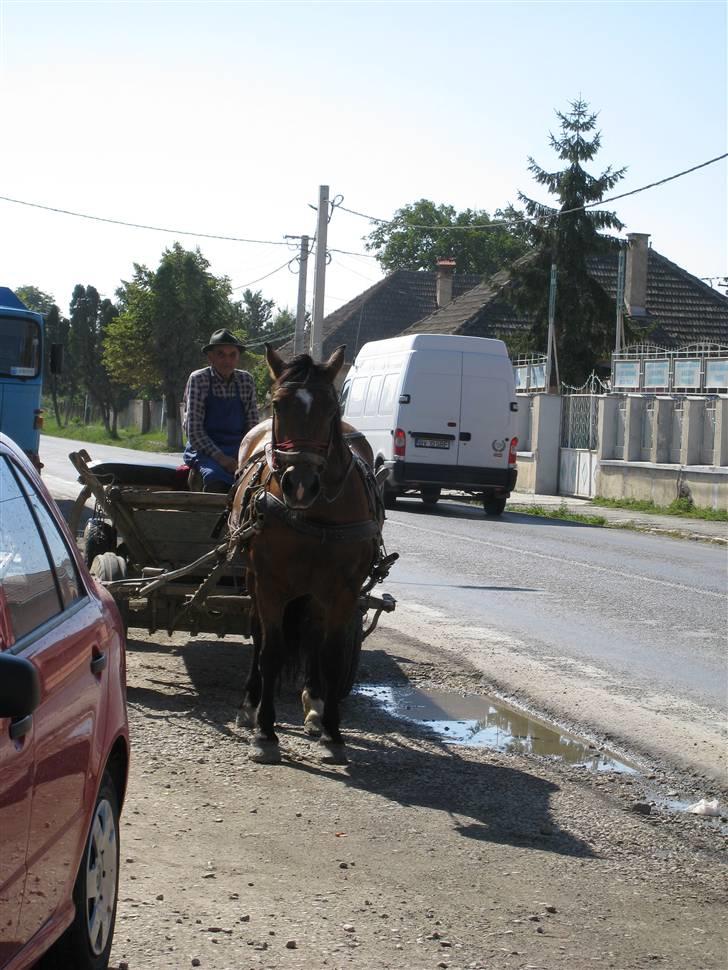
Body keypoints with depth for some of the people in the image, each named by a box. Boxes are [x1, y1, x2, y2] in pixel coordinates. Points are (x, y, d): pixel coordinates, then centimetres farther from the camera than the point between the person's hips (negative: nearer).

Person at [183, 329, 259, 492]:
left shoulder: (246, 380, 7)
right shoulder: (198, 379, -3)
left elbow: (252, 425, 9)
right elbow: (194, 430, -9)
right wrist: (219, 456, -21)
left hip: (238, 448, 4)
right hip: (205, 450, -4)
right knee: (216, 477, -35)